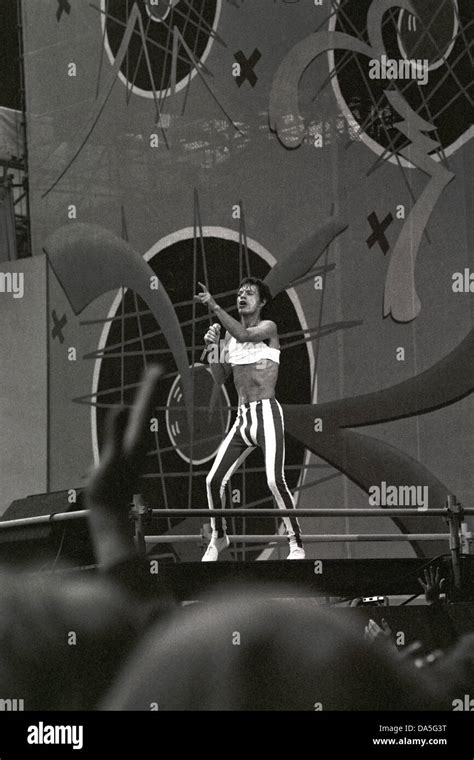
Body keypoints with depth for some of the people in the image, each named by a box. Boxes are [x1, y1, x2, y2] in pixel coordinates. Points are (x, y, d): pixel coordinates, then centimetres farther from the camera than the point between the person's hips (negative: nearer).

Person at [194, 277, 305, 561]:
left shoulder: (268, 327, -2)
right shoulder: (230, 336, 16)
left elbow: (244, 335, -24)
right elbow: (219, 377, 17)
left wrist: (214, 306, -26)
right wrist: (212, 347, 2)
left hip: (267, 413, -6)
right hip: (242, 418, 6)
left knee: (275, 480, -20)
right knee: (214, 480, 1)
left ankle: (296, 543, -11)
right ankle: (219, 537, 21)